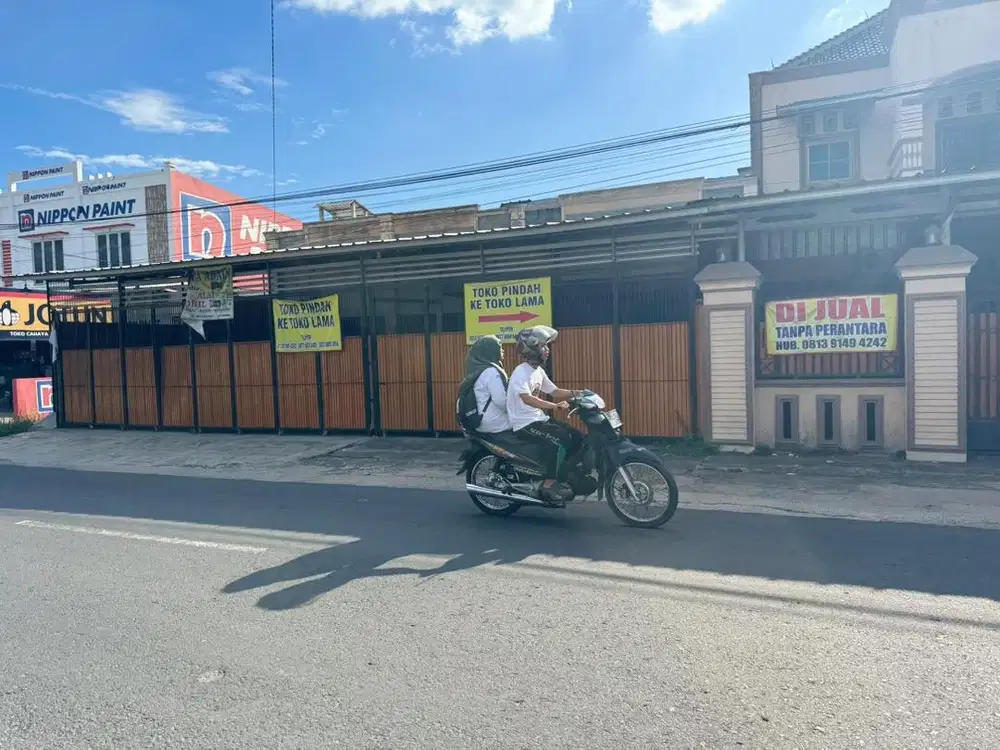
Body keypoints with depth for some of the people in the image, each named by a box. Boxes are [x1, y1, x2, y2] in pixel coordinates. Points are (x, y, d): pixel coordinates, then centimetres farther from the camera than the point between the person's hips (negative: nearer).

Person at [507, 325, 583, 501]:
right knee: (560, 440, -26)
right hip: (524, 424, -9)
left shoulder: (539, 371, 11)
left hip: (539, 418, 9)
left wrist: (574, 393, 1)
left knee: (576, 437, 3)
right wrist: (554, 406, -43)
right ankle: (550, 483, -17)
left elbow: (554, 392, 17)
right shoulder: (521, 372, -18)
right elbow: (526, 398, -34)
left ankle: (564, 475, 13)